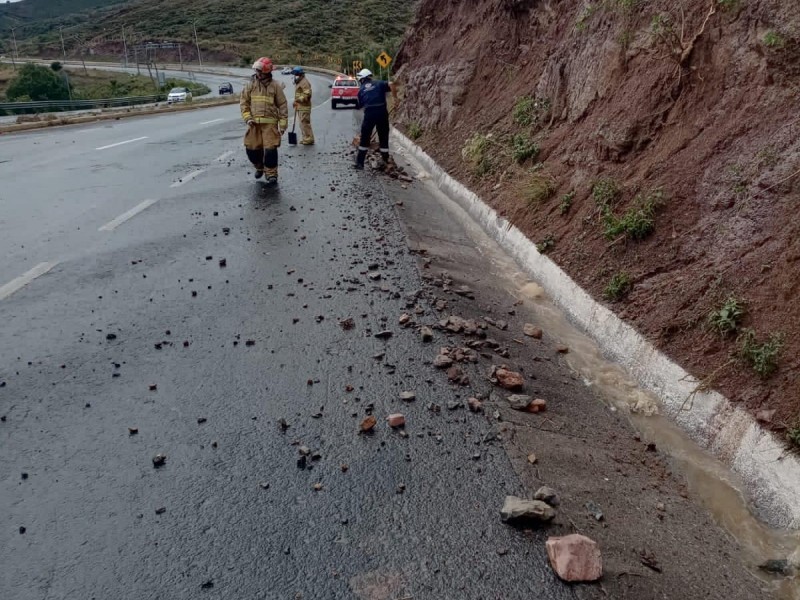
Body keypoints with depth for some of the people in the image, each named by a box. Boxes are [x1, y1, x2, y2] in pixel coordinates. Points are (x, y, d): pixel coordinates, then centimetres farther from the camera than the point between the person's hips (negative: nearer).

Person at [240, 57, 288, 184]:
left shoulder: (275, 86, 0)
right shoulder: (250, 85, 7)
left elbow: (283, 105, 2)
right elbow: (244, 103, 10)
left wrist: (283, 124, -4)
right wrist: (247, 118, -4)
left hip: (270, 123, -3)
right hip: (254, 123, 3)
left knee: (270, 149, -8)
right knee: (252, 148, 5)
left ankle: (271, 174, 5)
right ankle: (259, 167, 31)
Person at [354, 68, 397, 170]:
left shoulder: (361, 90, 14)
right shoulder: (379, 83, 10)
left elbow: (360, 105, 17)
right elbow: (391, 86, -7)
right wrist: (395, 98, -4)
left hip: (369, 114, 0)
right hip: (382, 112, 0)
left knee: (365, 138, 9)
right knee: (384, 138, 12)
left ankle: (360, 162, 9)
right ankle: (386, 160, 18)